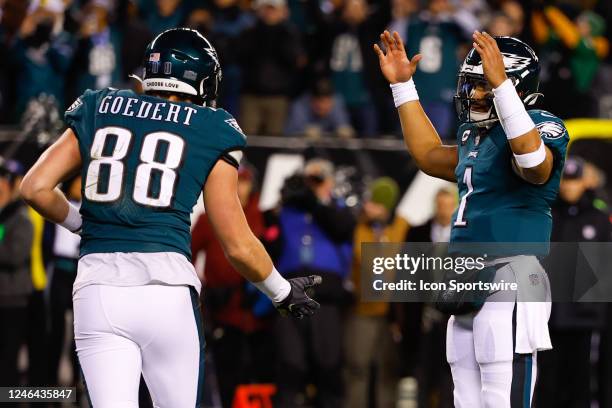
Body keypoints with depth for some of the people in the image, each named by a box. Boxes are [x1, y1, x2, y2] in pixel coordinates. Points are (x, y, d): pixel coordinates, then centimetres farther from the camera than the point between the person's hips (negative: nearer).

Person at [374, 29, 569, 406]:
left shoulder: (542, 126, -9)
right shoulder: (475, 135, 18)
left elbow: (536, 164, -33)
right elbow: (430, 156, 36)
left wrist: (500, 86, -39)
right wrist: (403, 85, 33)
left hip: (509, 282, -10)